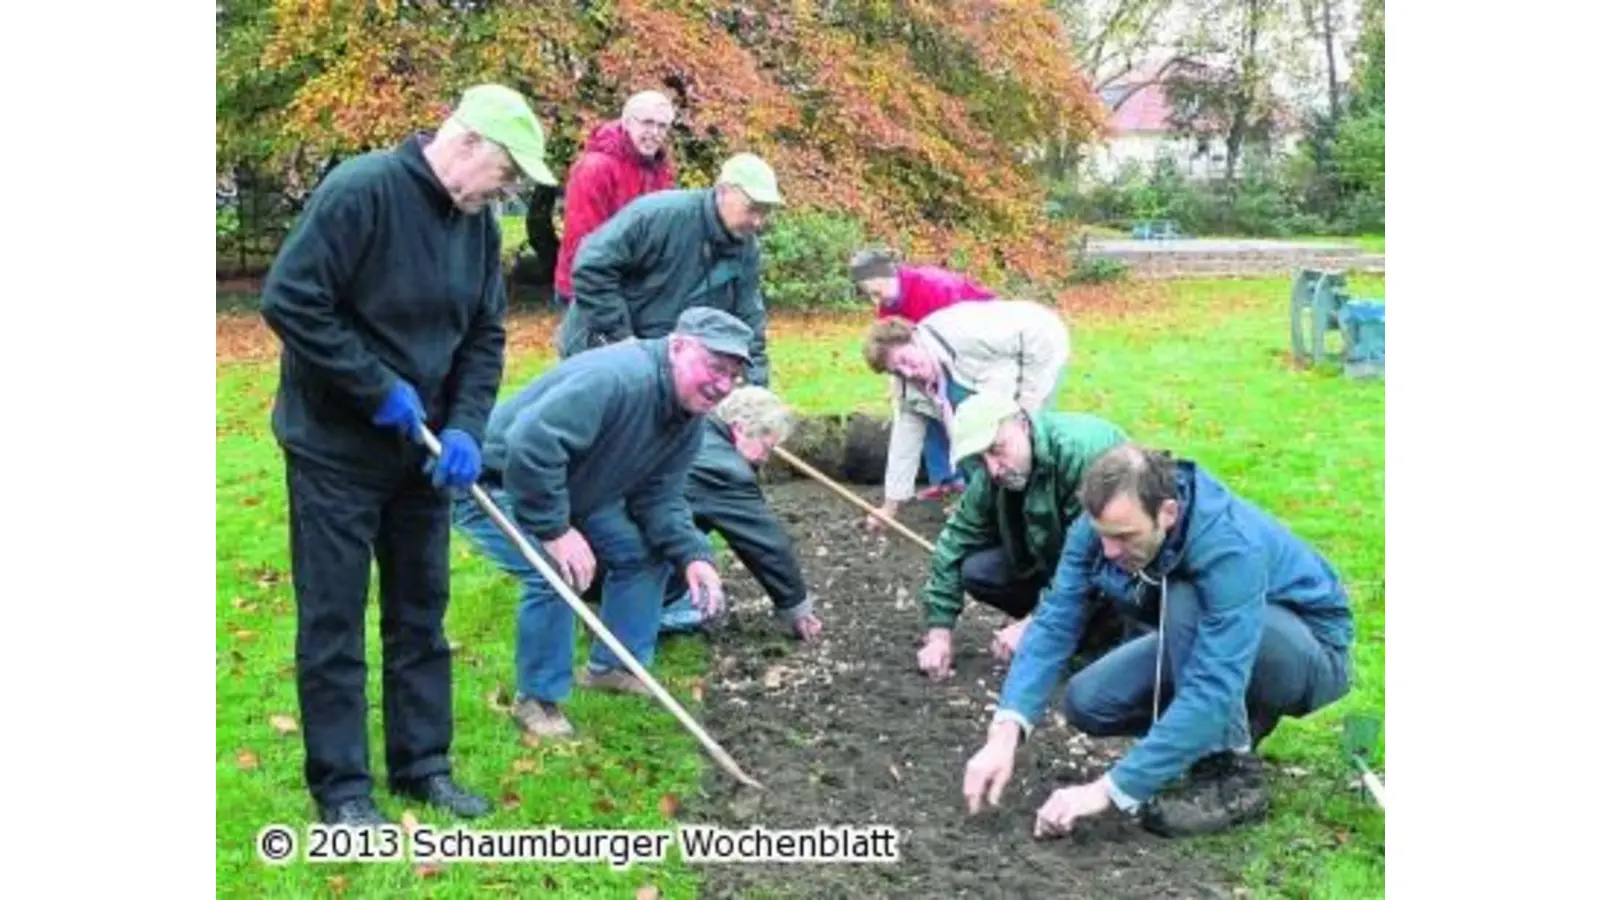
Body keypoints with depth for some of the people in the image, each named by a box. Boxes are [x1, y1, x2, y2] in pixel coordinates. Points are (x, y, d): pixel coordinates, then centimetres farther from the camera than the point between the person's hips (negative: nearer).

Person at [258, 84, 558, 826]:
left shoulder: (476, 222, 2)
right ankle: (341, 786, 13)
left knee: (421, 611, 13)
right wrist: (380, 390, -21)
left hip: (420, 447, 7)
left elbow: (486, 335, 7)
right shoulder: (360, 190, -20)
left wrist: (465, 427, -8)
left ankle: (423, 764, 25)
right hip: (336, 446, -7)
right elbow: (288, 301, -23)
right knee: (333, 619, 2)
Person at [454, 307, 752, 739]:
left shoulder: (691, 419, -3)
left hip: (572, 491, 9)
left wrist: (693, 555, -20)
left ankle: (613, 667, 20)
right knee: (557, 572, -28)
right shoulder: (617, 378, -35)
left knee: (646, 551, 3)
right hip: (496, 488, -9)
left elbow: (659, 497, -3)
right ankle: (537, 700, -7)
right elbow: (529, 446, -42)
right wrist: (555, 531, -36)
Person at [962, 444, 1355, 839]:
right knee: (1086, 701, -12)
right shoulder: (1106, 524, -20)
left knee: (1184, 604, -34)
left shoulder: (1231, 549, -38)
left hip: (1313, 653, -6)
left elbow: (1211, 691, -42)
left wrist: (1110, 789, -43)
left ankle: (1233, 775, -18)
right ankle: (1239, 721, 9)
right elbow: (1055, 622, -21)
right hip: (1208, 639, 6)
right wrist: (1006, 731, -35)